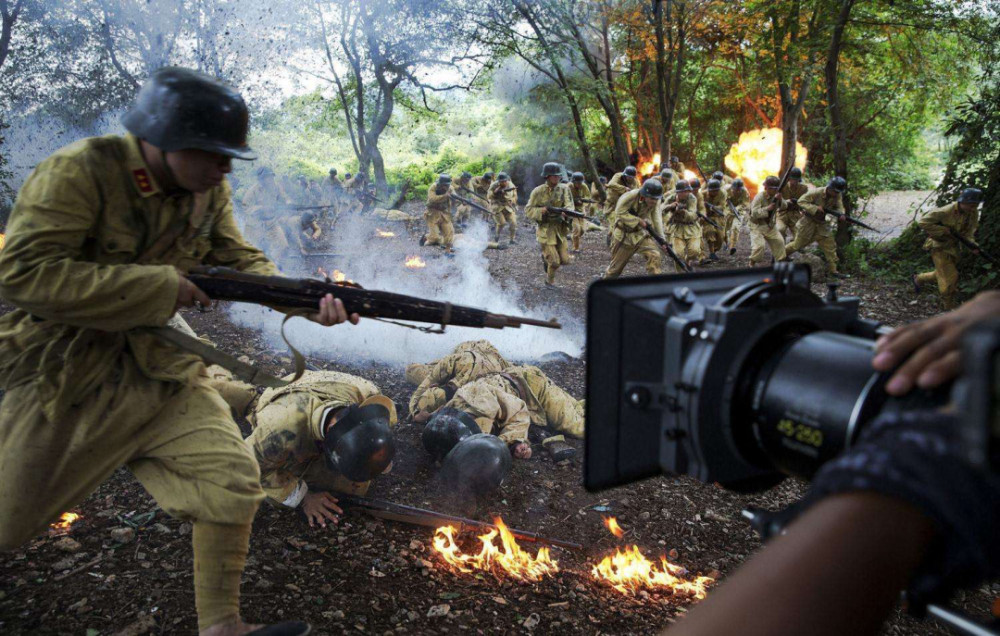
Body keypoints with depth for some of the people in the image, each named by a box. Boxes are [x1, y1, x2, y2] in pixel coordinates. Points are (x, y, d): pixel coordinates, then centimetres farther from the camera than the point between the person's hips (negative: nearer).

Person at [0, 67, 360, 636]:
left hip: (159, 370, 5)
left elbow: (239, 261, 0)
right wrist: (161, 285, -27)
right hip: (62, 380, -4)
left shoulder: (209, 190, -1)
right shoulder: (79, 173, -20)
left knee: (234, 481, -7)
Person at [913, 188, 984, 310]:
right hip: (939, 246, -7)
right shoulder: (946, 212, -27)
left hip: (953, 247, 7)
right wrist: (943, 230, -27)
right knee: (950, 277, -8)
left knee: (943, 274, 21)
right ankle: (949, 307, 6)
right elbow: (923, 222, -27)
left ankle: (918, 279, 45)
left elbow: (969, 232, 0)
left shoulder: (973, 213, -5)